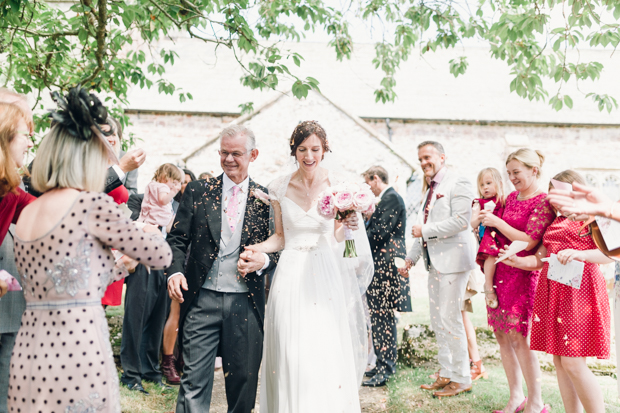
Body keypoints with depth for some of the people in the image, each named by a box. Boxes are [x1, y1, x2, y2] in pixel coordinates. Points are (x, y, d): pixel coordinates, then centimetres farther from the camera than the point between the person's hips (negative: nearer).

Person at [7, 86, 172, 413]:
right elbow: (160, 256, -2)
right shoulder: (93, 204, -10)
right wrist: (151, 221, 19)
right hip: (80, 357, -7)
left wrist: (121, 268, 34)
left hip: (27, 357, 7)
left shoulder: (24, 215, 11)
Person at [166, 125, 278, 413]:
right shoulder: (198, 191, 6)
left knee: (244, 379, 11)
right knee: (194, 381, 0)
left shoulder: (265, 199, 5)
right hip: (202, 300, 0)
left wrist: (264, 260, -13)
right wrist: (175, 271, -12)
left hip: (245, 302, 1)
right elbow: (177, 239, 5)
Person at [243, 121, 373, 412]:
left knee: (326, 355, -3)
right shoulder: (280, 188, 4)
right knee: (290, 357, -2)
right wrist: (258, 248, -6)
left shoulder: (337, 186, 1)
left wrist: (347, 226, -15)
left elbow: (337, 238, 6)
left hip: (326, 275, -1)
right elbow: (280, 237, 11)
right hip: (292, 276, 1)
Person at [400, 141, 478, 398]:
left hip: (452, 260, -9)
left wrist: (425, 230, -15)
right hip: (434, 261, 9)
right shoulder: (431, 189, 20)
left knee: (450, 319, -6)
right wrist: (411, 257, 22)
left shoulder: (458, 184, -7)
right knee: (437, 321, 12)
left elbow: (461, 220, -19)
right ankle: (446, 374, 23)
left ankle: (461, 379, 7)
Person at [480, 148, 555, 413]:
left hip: (524, 274, -7)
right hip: (501, 270, 8)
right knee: (501, 333, 9)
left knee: (518, 336, -6)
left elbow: (528, 242, -17)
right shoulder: (511, 198, 13)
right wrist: (486, 221, 6)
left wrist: (497, 222, -15)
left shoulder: (543, 202, -10)